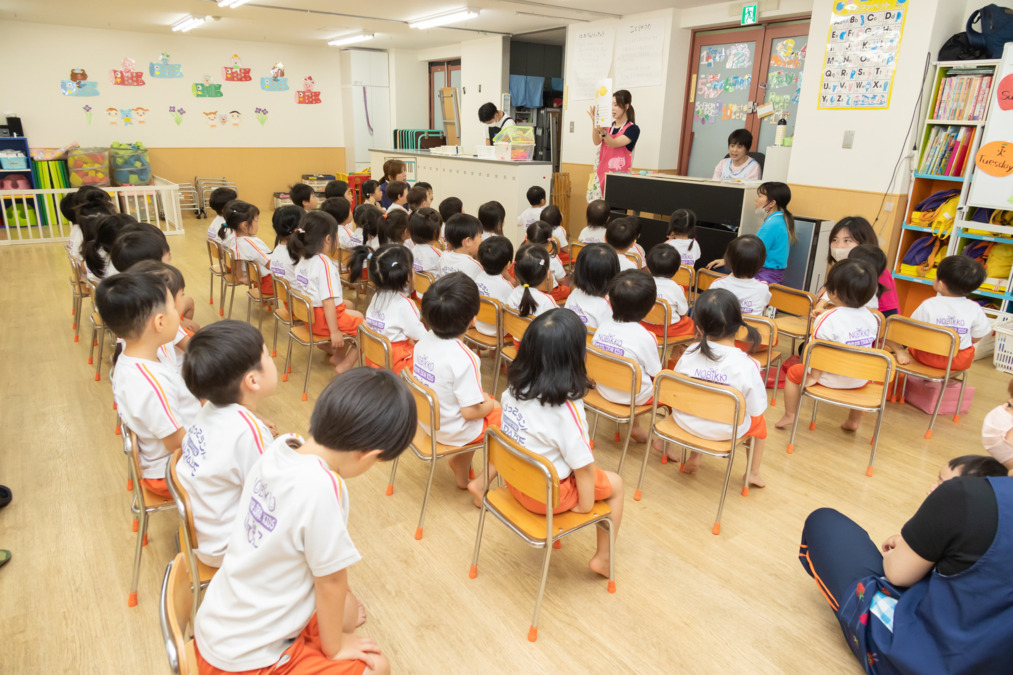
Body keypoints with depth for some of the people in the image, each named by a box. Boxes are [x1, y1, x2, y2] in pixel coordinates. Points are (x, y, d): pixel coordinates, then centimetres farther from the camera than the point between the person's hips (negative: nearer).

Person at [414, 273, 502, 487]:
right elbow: (470, 412, -27)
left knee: (489, 400, 25)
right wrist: (490, 405, -4)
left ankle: (461, 467, 28)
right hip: (453, 432, -7)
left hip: (427, 419, 8)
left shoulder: (424, 341, -8)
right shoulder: (463, 359, -32)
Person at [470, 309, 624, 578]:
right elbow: (584, 468, -23)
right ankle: (603, 558, 26)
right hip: (546, 496, -6)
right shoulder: (566, 410, -31)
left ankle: (481, 483, 43)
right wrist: (585, 506, -7)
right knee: (615, 484, 15)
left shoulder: (514, 387, -14)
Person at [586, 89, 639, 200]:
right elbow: (596, 142, -3)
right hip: (601, 173, 5)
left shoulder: (632, 129, -2)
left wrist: (603, 132, -35)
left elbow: (614, 144, -16)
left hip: (618, 175, -5)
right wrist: (595, 122, -17)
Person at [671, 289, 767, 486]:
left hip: (686, 422, 3)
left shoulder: (689, 353, -14)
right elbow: (757, 409, -15)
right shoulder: (746, 365, -23)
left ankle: (694, 458, 42)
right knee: (759, 422, 29)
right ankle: (753, 473, 43)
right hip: (724, 431, -2)